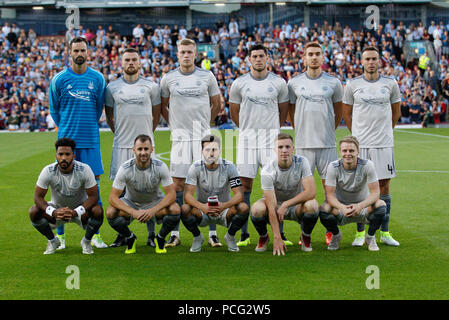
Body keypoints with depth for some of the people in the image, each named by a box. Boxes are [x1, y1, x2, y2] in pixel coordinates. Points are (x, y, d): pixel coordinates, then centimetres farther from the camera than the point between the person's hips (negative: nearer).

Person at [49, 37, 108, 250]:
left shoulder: (97, 78, 4)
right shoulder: (59, 79, 1)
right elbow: (54, 109, 11)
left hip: (91, 140, 1)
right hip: (66, 139, -1)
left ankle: (95, 234, 8)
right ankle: (60, 235, 9)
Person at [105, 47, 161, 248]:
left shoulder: (150, 86, 5)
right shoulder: (112, 87, 6)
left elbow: (156, 114, 15)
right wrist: (119, 133, 12)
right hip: (121, 145, 1)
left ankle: (151, 235, 4)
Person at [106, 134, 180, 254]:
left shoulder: (160, 167, -21)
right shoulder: (125, 168, -23)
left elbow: (171, 194, -21)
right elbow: (113, 197, -23)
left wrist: (153, 210, -38)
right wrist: (133, 212, -39)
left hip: (155, 202, 0)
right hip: (131, 203, 0)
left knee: (175, 210, -30)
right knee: (110, 212, -30)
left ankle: (160, 239, 0)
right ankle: (130, 239, 0)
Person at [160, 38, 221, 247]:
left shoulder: (207, 77, 4)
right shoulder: (168, 79, 6)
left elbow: (216, 104, 15)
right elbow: (163, 106, 18)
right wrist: (174, 125, 10)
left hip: (203, 136, 0)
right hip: (180, 137, 0)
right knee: (177, 184, -1)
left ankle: (212, 233, 2)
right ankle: (175, 234, 6)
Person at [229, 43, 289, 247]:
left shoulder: (278, 83, 4)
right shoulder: (239, 83, 4)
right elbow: (234, 113, 14)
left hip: (271, 138, 0)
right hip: (247, 138, 1)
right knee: (245, 185, -1)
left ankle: (280, 233, 3)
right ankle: (244, 234, 6)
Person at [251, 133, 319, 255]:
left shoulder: (302, 162, -19)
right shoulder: (267, 171, -24)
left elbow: (311, 192, -26)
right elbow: (271, 206, -28)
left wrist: (286, 205, -31)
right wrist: (277, 238, -32)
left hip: (296, 205, 1)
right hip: (276, 205, -1)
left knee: (312, 205, -33)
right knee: (257, 209, -33)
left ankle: (306, 237, -2)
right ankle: (263, 237, 1)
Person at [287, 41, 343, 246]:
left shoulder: (333, 83, 5)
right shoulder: (294, 83, 5)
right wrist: (300, 131, 12)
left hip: (327, 143, 0)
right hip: (303, 143, 0)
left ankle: (331, 231, 8)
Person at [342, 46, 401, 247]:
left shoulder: (390, 84, 4)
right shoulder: (352, 85, 2)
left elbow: (396, 111, 16)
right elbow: (346, 112, 12)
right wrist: (356, 133, 9)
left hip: (384, 143, 1)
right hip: (360, 143, -1)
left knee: (384, 185, 3)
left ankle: (385, 232, 11)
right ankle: (360, 232, 9)